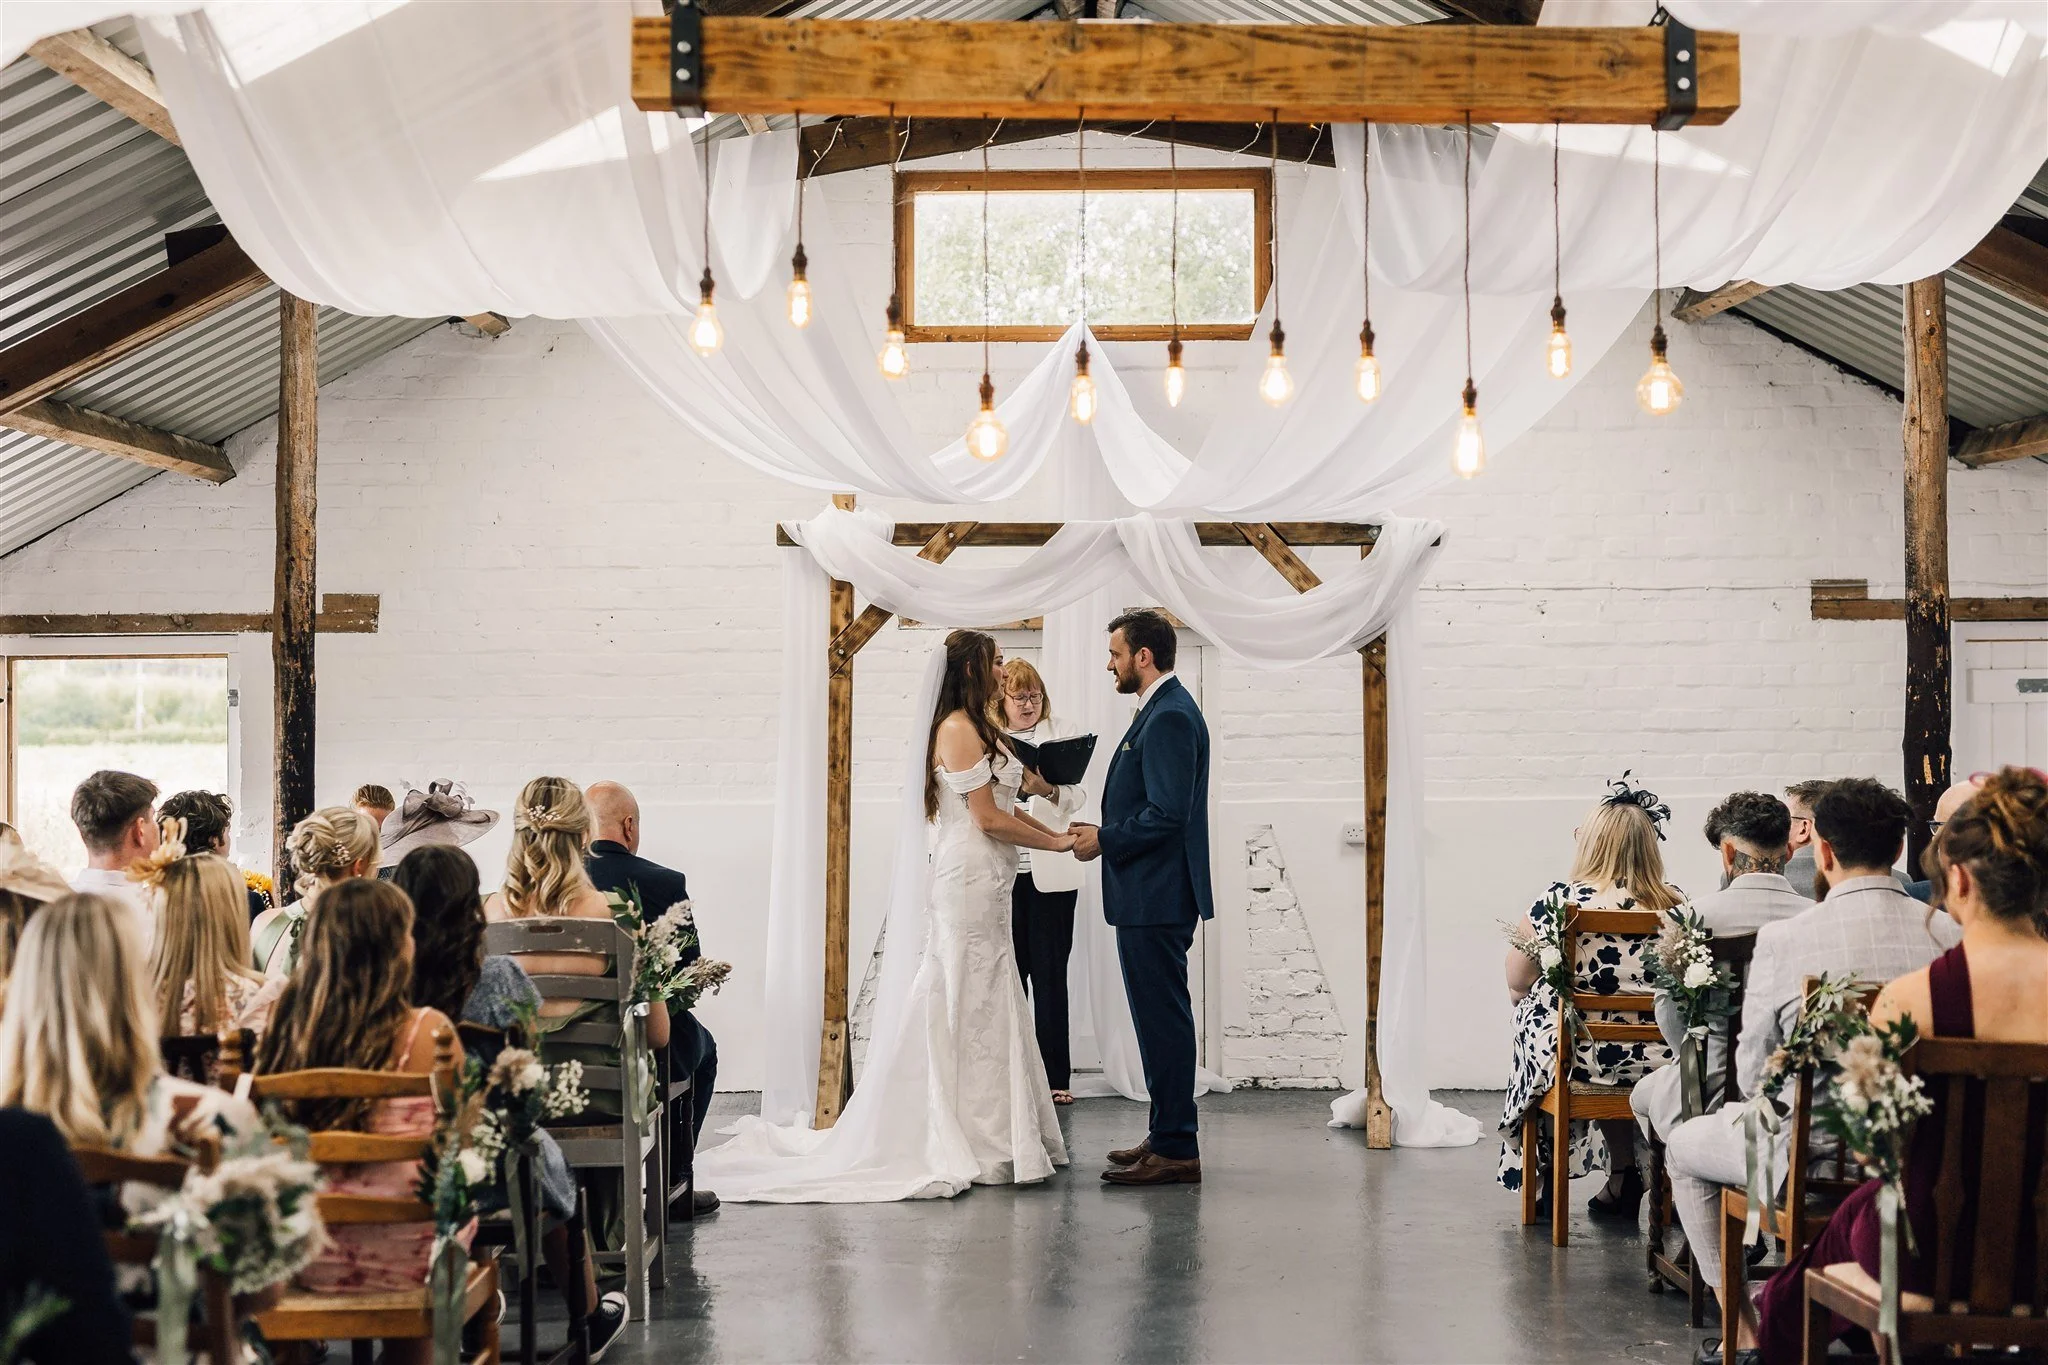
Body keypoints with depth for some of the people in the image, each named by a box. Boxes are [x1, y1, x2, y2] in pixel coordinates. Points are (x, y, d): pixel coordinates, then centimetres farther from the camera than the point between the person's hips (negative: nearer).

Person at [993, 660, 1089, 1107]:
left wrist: (1055, 789, -23)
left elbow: (1078, 798, -3)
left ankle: (1055, 1076, 3)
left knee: (1050, 974, 0)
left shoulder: (1062, 735, 8)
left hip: (1049, 874, -1)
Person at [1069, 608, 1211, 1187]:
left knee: (1163, 1018, -6)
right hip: (1151, 899, 11)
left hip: (1156, 900, -11)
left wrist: (1104, 841, -13)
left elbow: (1167, 814, -24)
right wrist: (1103, 832, 10)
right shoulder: (1163, 710, 17)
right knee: (1160, 1016, 15)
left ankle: (1176, 1150, -1)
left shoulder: (1170, 717, -17)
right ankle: (1167, 1135, 24)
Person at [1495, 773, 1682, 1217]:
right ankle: (1623, 1180, 37)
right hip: (1662, 1063, 3)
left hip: (1580, 1060, -2)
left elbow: (1517, 984, 1)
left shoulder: (1558, 901, -11)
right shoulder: (1679, 905, -3)